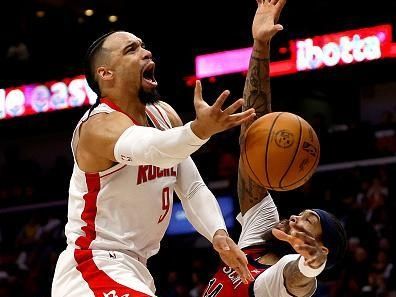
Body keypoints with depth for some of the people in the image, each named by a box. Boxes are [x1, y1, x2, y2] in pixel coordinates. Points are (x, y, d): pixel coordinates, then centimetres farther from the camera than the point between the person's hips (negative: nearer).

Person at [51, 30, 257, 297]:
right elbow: (147, 148, -43)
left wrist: (218, 234, -12)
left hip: (133, 269, 9)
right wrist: (201, 129, -62)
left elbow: (193, 189, 7)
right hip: (96, 269, -9)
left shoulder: (164, 115, 7)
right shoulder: (101, 125, -20)